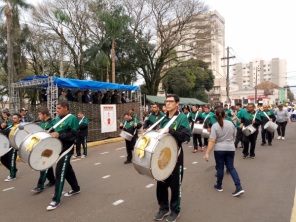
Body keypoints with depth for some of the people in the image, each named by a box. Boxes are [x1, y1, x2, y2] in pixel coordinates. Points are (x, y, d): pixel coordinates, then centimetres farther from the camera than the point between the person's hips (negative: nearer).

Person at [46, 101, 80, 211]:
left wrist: (59, 135, -27)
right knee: (67, 169, 18)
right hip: (58, 148, 9)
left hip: (66, 149, -9)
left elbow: (74, 134, -20)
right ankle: (76, 188, 36)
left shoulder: (72, 118, -14)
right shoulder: (58, 118, 11)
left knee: (60, 172, -9)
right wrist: (52, 134, 0)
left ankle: (56, 200, -1)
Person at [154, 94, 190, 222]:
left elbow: (186, 136, -22)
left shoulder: (182, 117, -10)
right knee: (161, 182, 13)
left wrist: (170, 131, -30)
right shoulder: (163, 118, 8)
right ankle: (163, 208, 32)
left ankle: (175, 210, 27)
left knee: (175, 184, 8)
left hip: (175, 155, -5)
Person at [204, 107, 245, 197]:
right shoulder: (231, 124, 2)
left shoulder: (215, 126, -13)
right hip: (230, 149, 4)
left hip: (219, 149, -4)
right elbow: (234, 136, 14)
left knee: (220, 168, 10)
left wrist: (207, 153, -16)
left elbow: (212, 141, -18)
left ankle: (219, 186, 25)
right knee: (231, 167, 12)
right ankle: (239, 187, 4)